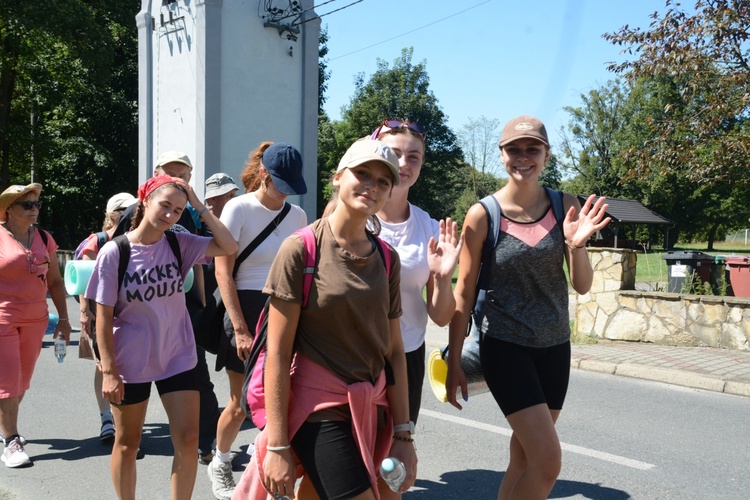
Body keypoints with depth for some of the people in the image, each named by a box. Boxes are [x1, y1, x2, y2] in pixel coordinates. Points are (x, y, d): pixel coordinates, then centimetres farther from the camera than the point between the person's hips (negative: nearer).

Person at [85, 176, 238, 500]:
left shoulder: (179, 243, -4)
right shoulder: (114, 252, -12)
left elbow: (228, 247, -15)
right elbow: (103, 317, -10)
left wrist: (200, 208, -16)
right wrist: (108, 371, -12)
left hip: (178, 357, 2)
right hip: (130, 362, -2)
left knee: (188, 440, 0)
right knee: (127, 443, 14)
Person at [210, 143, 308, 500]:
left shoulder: (297, 215, 6)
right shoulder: (238, 208, -7)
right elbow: (223, 272, -10)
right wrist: (240, 329, -14)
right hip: (248, 309, -4)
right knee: (242, 404, 6)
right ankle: (220, 464, 33)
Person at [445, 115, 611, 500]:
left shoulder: (565, 207, -1)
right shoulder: (483, 215, -10)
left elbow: (582, 286, 1)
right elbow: (463, 294, -4)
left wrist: (577, 245, -20)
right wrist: (454, 361, -1)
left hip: (554, 346, 4)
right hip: (504, 346, -4)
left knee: (524, 459, 13)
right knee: (547, 461, -11)